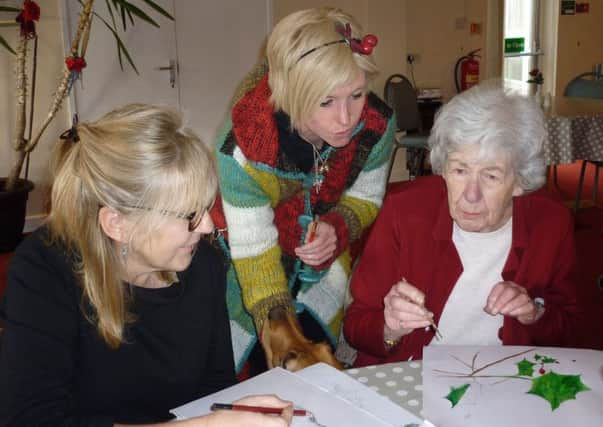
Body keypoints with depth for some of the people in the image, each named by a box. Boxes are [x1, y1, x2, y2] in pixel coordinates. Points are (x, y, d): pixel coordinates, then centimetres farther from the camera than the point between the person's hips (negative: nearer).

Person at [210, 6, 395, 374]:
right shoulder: (244, 149, -36)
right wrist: (285, 344, -28)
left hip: (321, 260, 3)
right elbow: (255, 256, -28)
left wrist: (336, 229, -28)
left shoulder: (376, 125, -24)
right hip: (245, 262, -3)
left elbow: (365, 199, -6)